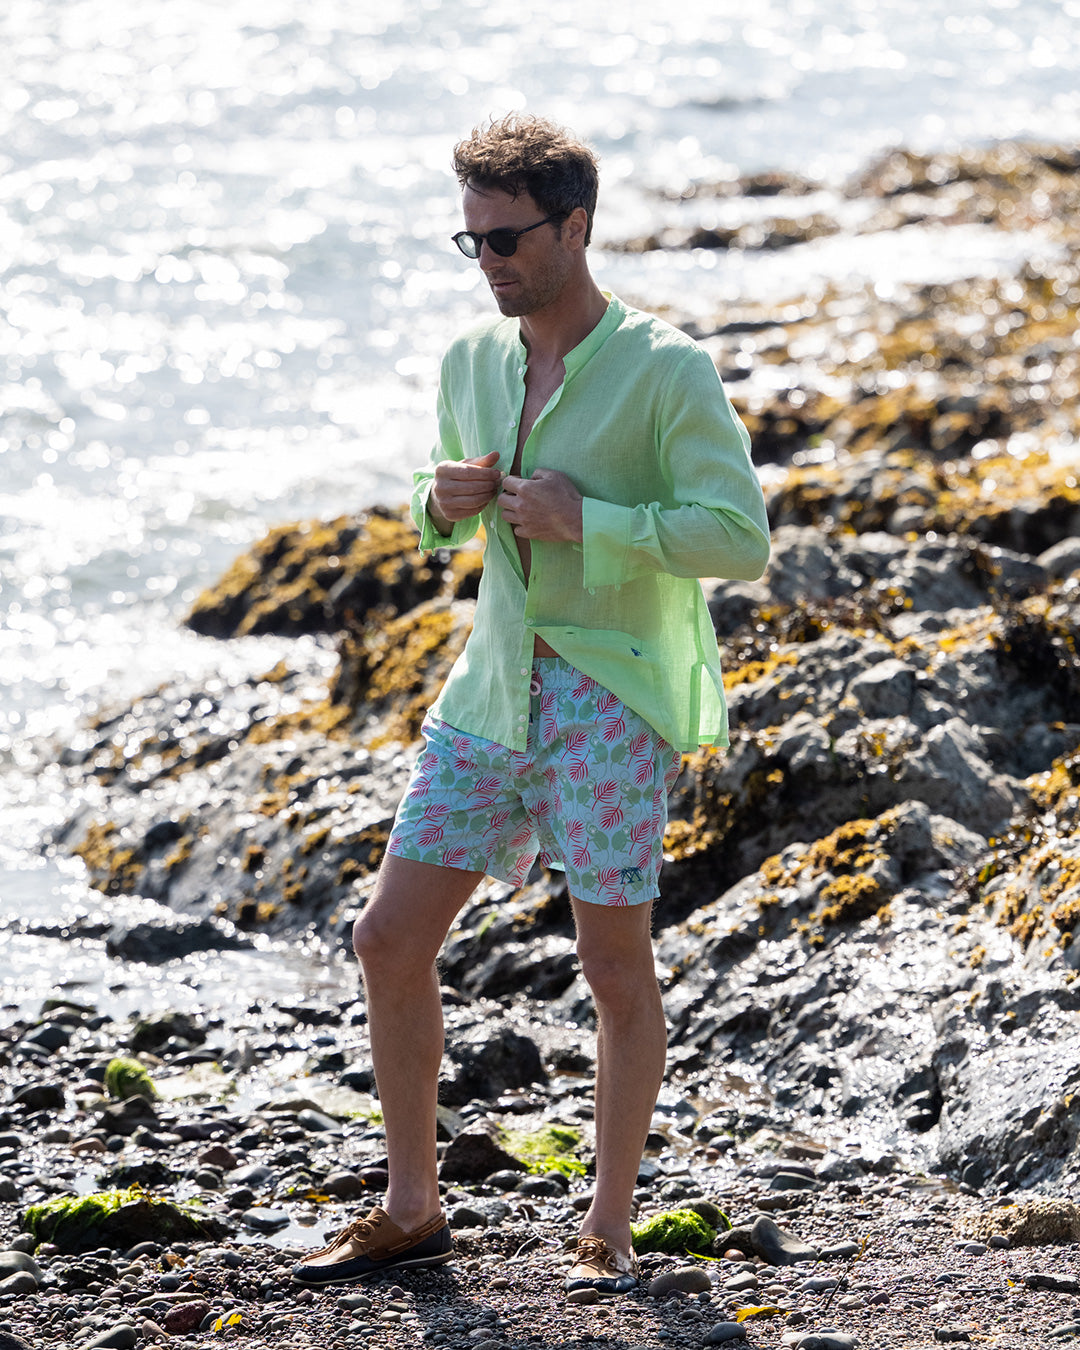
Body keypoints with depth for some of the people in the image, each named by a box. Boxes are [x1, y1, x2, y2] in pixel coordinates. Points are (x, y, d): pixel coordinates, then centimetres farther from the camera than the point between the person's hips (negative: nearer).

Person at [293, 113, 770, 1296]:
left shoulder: (666, 370, -11)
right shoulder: (471, 361, 8)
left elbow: (741, 536, -15)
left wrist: (583, 520, -20)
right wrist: (443, 501, -1)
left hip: (615, 689, -6)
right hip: (496, 681, 6)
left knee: (615, 964, 0)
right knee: (390, 941, 3)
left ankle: (608, 1228, 15)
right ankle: (412, 1209, 17)